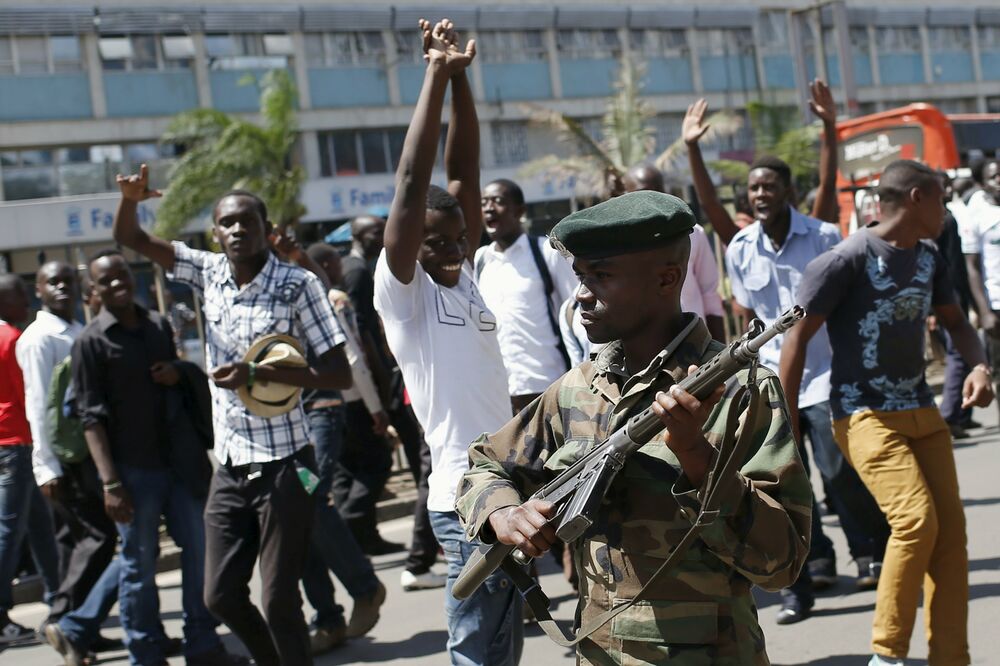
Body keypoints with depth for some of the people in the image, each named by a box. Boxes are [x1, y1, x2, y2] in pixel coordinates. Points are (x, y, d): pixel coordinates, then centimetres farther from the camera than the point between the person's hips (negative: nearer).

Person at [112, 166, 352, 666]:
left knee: (280, 600, -1)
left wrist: (260, 374, -21)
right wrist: (131, 197, -12)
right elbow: (131, 239, 10)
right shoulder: (208, 272, 5)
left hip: (282, 465, -6)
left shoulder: (298, 286, -11)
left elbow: (340, 374, -13)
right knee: (221, 594, 11)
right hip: (229, 467, 6)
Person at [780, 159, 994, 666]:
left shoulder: (928, 258, 9)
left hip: (922, 412, 7)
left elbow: (955, 323, 23)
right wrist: (788, 426, -13)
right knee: (917, 520, -20)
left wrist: (979, 365, 1)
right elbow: (797, 339, -12)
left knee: (951, 531, 3)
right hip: (865, 415, -7)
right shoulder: (848, 258, -13)